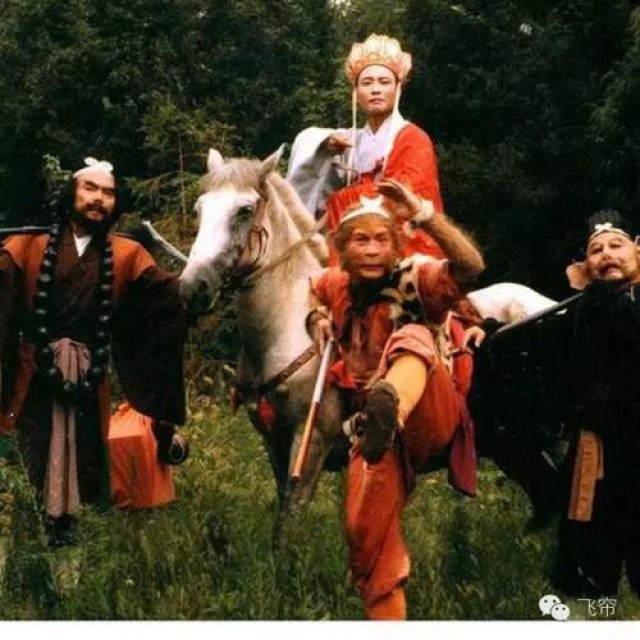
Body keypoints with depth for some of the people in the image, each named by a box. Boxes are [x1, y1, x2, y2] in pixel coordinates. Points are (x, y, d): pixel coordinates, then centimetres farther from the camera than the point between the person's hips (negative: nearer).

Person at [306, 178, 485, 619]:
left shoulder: (414, 278, -8)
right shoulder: (336, 284, 9)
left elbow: (471, 266, -28)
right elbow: (312, 293, 33)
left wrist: (422, 213, -36)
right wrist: (317, 317, 10)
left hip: (433, 416, -5)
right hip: (373, 423, 5)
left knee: (413, 337, -34)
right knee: (366, 529, -13)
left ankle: (390, 408, -70)